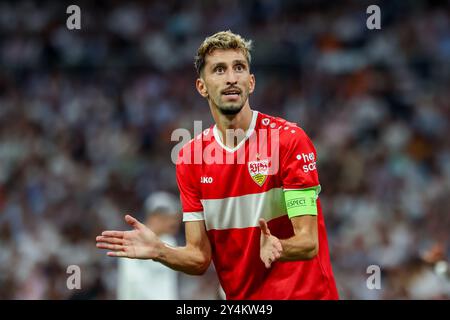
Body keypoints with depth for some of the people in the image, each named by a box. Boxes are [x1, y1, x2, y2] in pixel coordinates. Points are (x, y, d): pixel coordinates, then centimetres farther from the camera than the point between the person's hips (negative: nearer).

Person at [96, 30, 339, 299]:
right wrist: (158, 251, -17)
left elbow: (308, 243, -15)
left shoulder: (290, 139, -10)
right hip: (239, 298, 4)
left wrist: (276, 248, -34)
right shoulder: (189, 157, 2)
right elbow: (200, 258, 1)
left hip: (305, 294, -4)